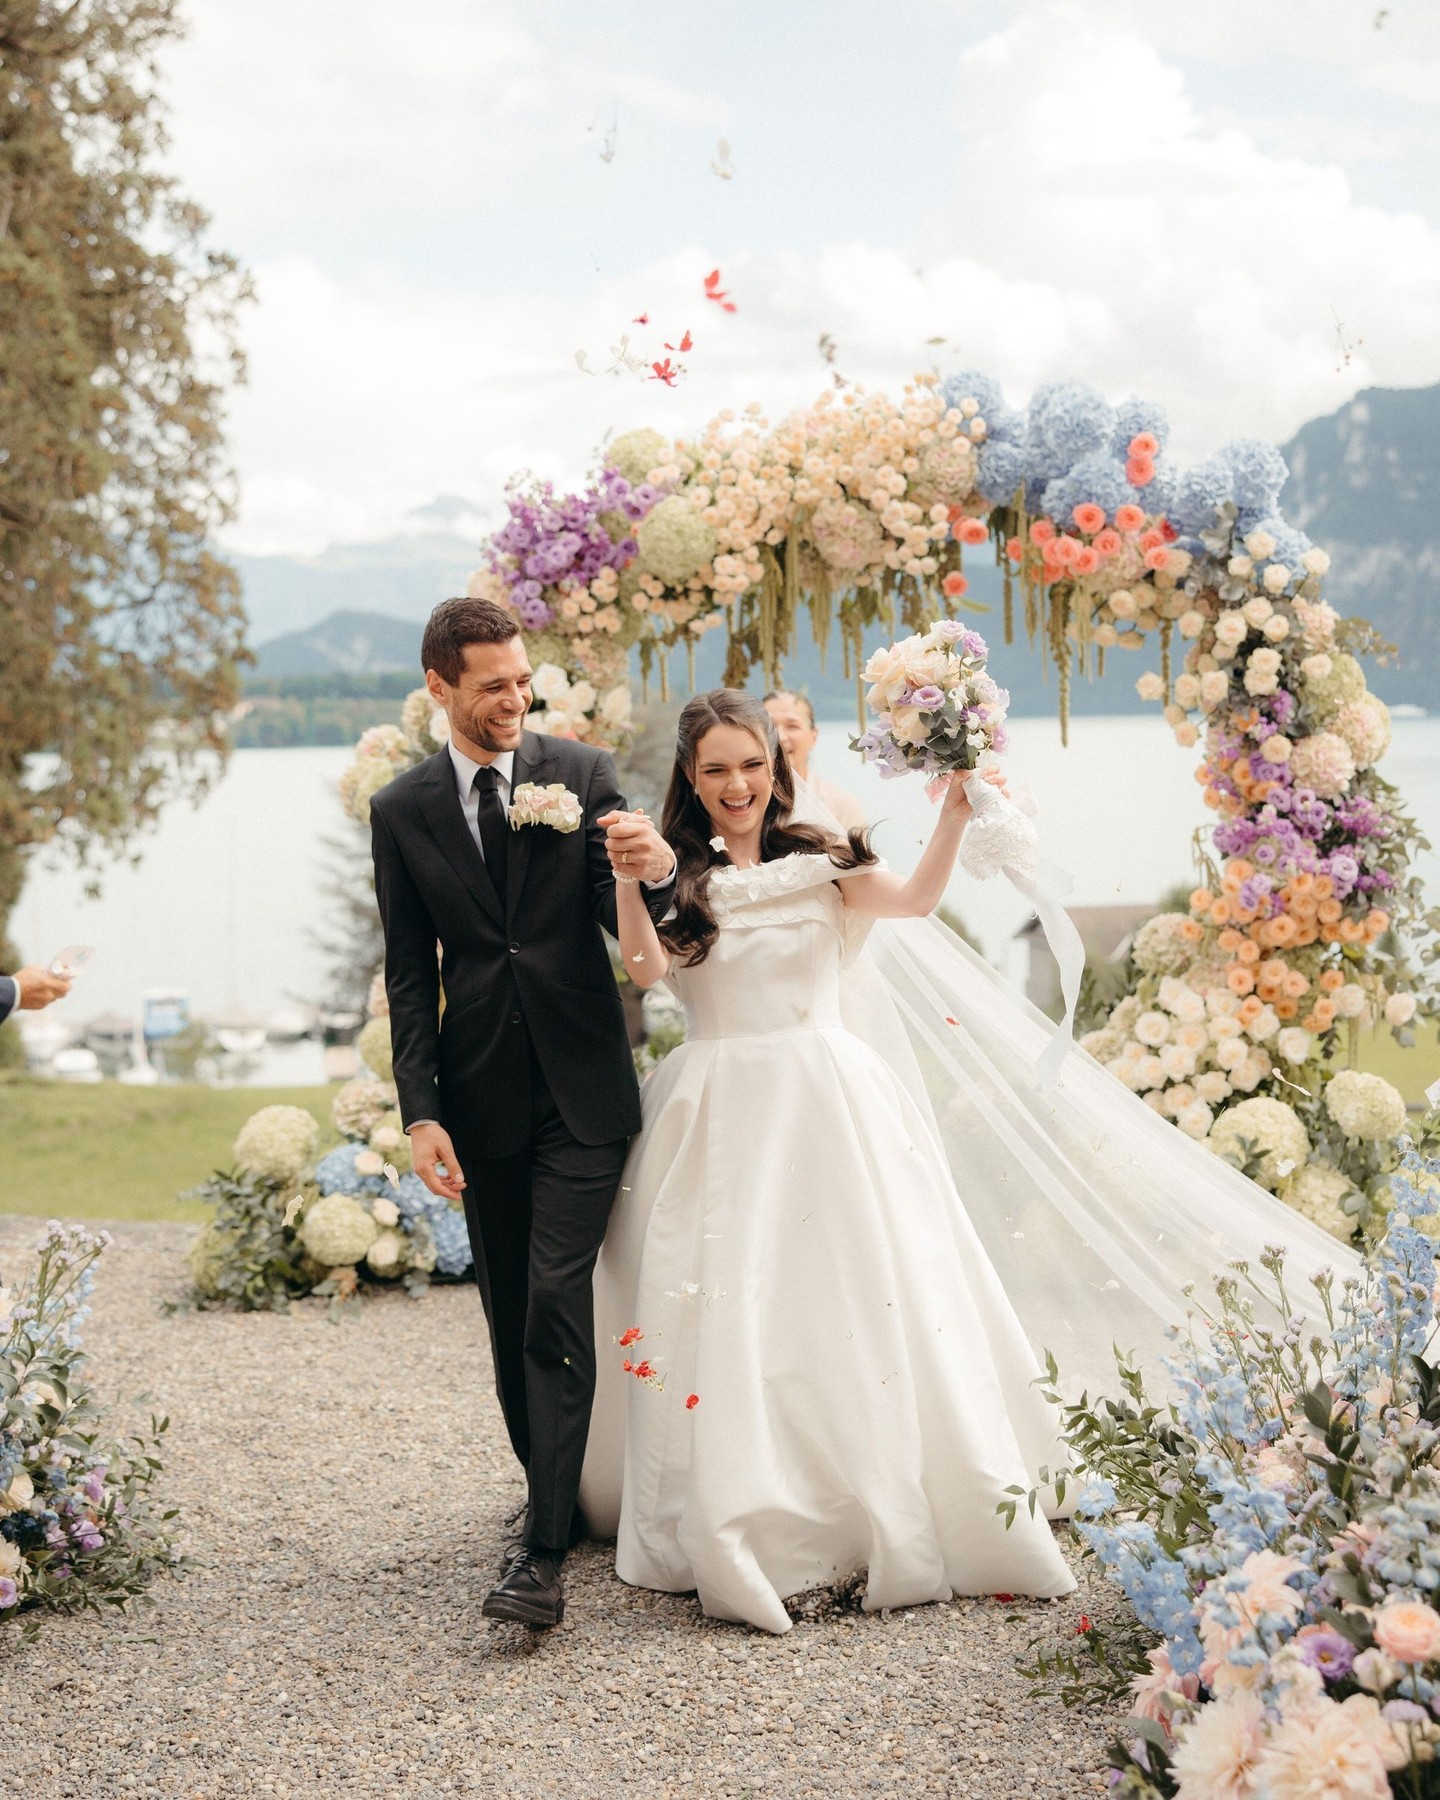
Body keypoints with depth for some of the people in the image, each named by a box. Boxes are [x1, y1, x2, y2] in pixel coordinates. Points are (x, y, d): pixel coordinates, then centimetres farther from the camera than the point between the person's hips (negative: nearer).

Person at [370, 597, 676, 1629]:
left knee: (557, 1303, -10)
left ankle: (545, 1553, -12)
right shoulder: (403, 811, 4)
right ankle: (554, 1492, 30)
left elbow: (627, 926, -2)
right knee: (512, 1315, 11)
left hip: (582, 1089, -2)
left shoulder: (583, 775, 1)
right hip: (482, 1099, 2)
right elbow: (410, 974, 5)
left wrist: (655, 871, -26)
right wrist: (421, 1111, -3)